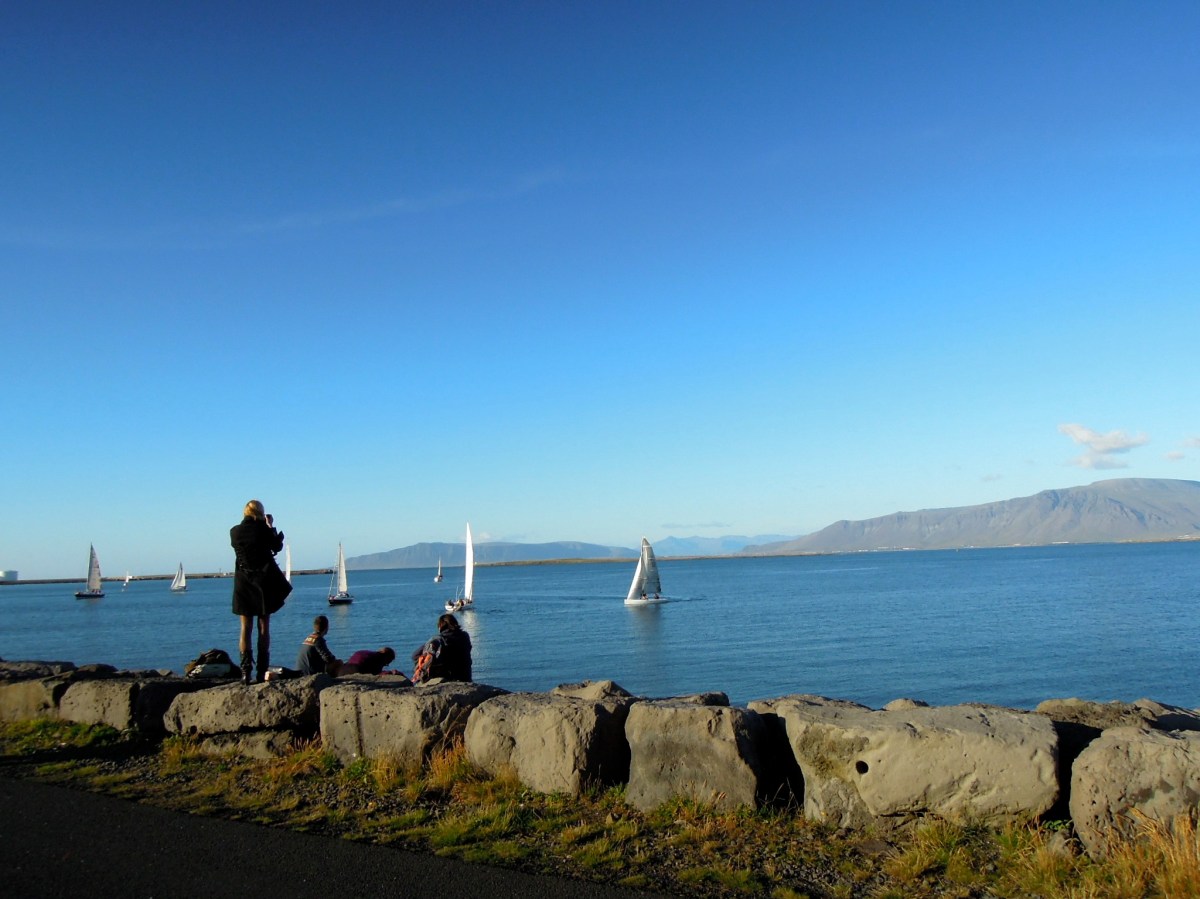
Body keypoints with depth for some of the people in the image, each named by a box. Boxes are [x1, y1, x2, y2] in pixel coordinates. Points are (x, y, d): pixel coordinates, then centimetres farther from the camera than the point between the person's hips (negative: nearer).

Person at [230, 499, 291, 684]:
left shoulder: (234, 531, -3)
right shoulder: (263, 529, -11)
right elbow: (277, 547, 5)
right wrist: (272, 527, 14)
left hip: (243, 584, 2)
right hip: (264, 582, -2)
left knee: (245, 627, 7)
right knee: (264, 627, 6)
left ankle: (246, 669, -4)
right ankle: (262, 672, 4)